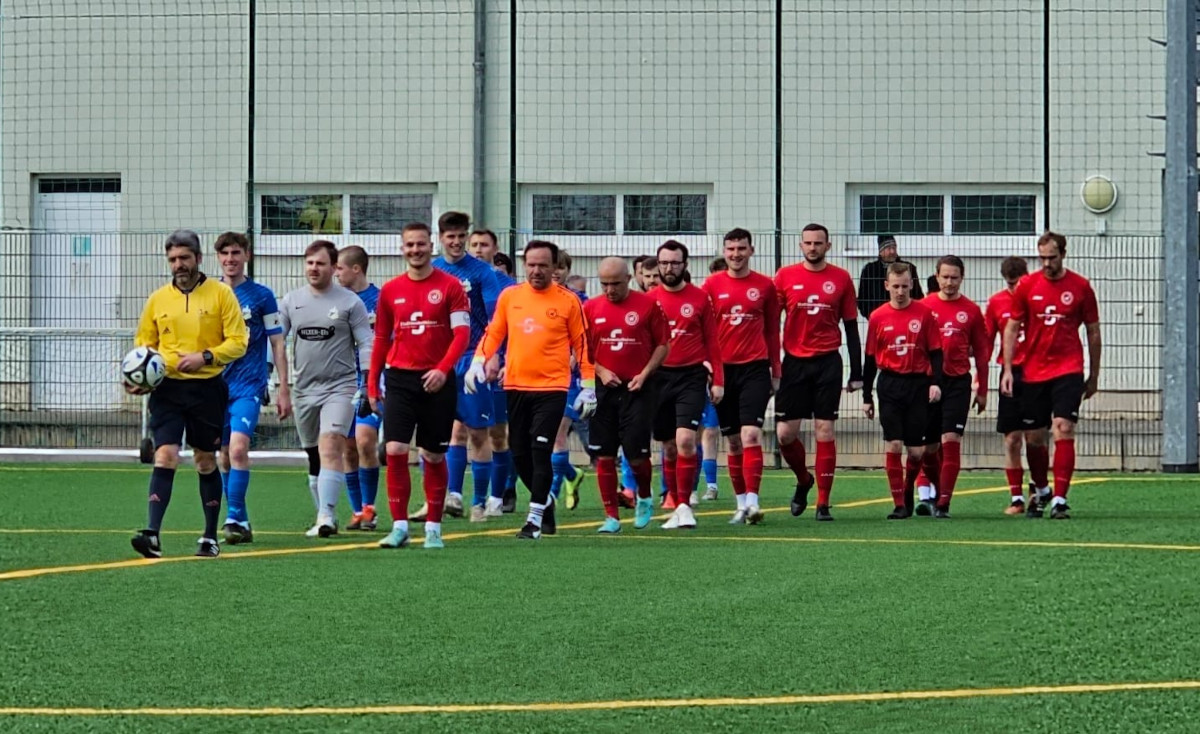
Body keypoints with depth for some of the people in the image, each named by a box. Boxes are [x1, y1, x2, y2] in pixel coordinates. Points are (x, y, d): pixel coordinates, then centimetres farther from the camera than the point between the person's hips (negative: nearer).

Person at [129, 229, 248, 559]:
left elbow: (238, 341, -3)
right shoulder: (157, 299, 8)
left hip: (207, 388, -1)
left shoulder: (221, 294, -1)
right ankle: (153, 535, -21)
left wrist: (205, 357, -17)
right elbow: (144, 344, 15)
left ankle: (210, 537, 19)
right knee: (165, 456, -13)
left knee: (206, 462, 9)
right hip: (167, 388, 1)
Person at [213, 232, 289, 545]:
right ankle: (240, 521, 16)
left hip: (248, 385, -4)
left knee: (238, 447, -20)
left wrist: (284, 390, 0)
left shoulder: (262, 296, 0)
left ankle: (235, 518, -18)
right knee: (224, 455, 6)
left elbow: (278, 345, 3)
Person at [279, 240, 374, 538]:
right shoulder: (291, 301, 8)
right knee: (314, 457, 11)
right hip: (305, 389, 5)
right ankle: (324, 517, 22)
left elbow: (366, 345, -1)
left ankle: (326, 516, -26)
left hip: (340, 387, -4)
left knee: (330, 449, -20)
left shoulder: (350, 302, -2)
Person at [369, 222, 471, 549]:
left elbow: (462, 332, -7)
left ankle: (433, 528, 15)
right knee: (395, 450, -11)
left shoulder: (450, 286, -1)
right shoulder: (390, 290, 8)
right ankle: (399, 526, -4)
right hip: (400, 378, 2)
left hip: (437, 381, -2)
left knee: (434, 455, 5)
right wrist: (372, 385, 11)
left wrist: (443, 369, -20)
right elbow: (381, 339, 13)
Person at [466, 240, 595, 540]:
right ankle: (545, 501, 31)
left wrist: (589, 387, 1)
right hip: (516, 386, 4)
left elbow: (582, 344, 3)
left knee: (540, 450, -12)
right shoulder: (509, 296, 8)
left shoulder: (568, 301, 0)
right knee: (519, 454, 8)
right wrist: (479, 361, -1)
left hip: (552, 388, -4)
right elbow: (493, 333, 14)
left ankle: (535, 518, -8)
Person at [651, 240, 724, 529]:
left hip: (691, 377, -2)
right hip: (659, 377, 2)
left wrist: (718, 381, 2)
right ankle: (679, 508, 17)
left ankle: (684, 506, -11)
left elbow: (712, 342, 5)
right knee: (669, 447, 7)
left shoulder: (700, 298, 2)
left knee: (685, 440, -17)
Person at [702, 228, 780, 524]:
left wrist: (776, 372, 11)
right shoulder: (712, 285, 4)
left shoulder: (765, 286, 4)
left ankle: (752, 501, -19)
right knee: (733, 441, 7)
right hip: (723, 369, 2)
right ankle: (741, 503, 15)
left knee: (751, 435, -15)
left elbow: (772, 331, 10)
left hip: (755, 369, -2)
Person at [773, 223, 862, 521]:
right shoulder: (785, 277, 3)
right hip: (794, 362, 1)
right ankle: (803, 480, 28)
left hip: (828, 363, -1)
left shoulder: (841, 279, 4)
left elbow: (851, 327, 8)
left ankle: (823, 503, 0)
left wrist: (857, 373, 5)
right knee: (785, 433, -1)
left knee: (825, 432, -4)